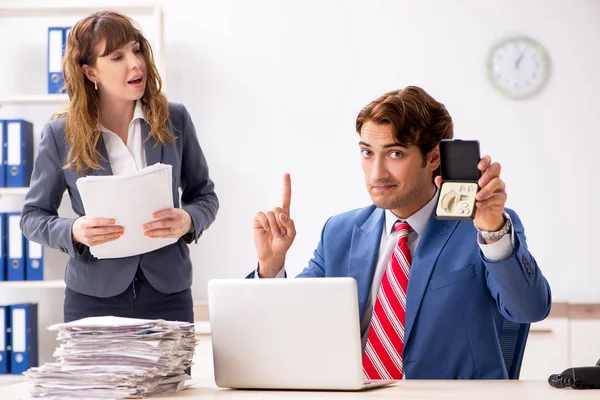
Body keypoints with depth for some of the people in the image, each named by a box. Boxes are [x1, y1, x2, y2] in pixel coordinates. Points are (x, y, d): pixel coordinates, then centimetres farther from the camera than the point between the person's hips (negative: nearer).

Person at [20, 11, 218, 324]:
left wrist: (188, 220, -12)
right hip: (94, 297, -1)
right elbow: (33, 216, 3)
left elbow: (204, 195, 10)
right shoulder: (61, 134, -3)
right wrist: (74, 232, -17)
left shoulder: (174, 120, 2)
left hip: (168, 294, 2)